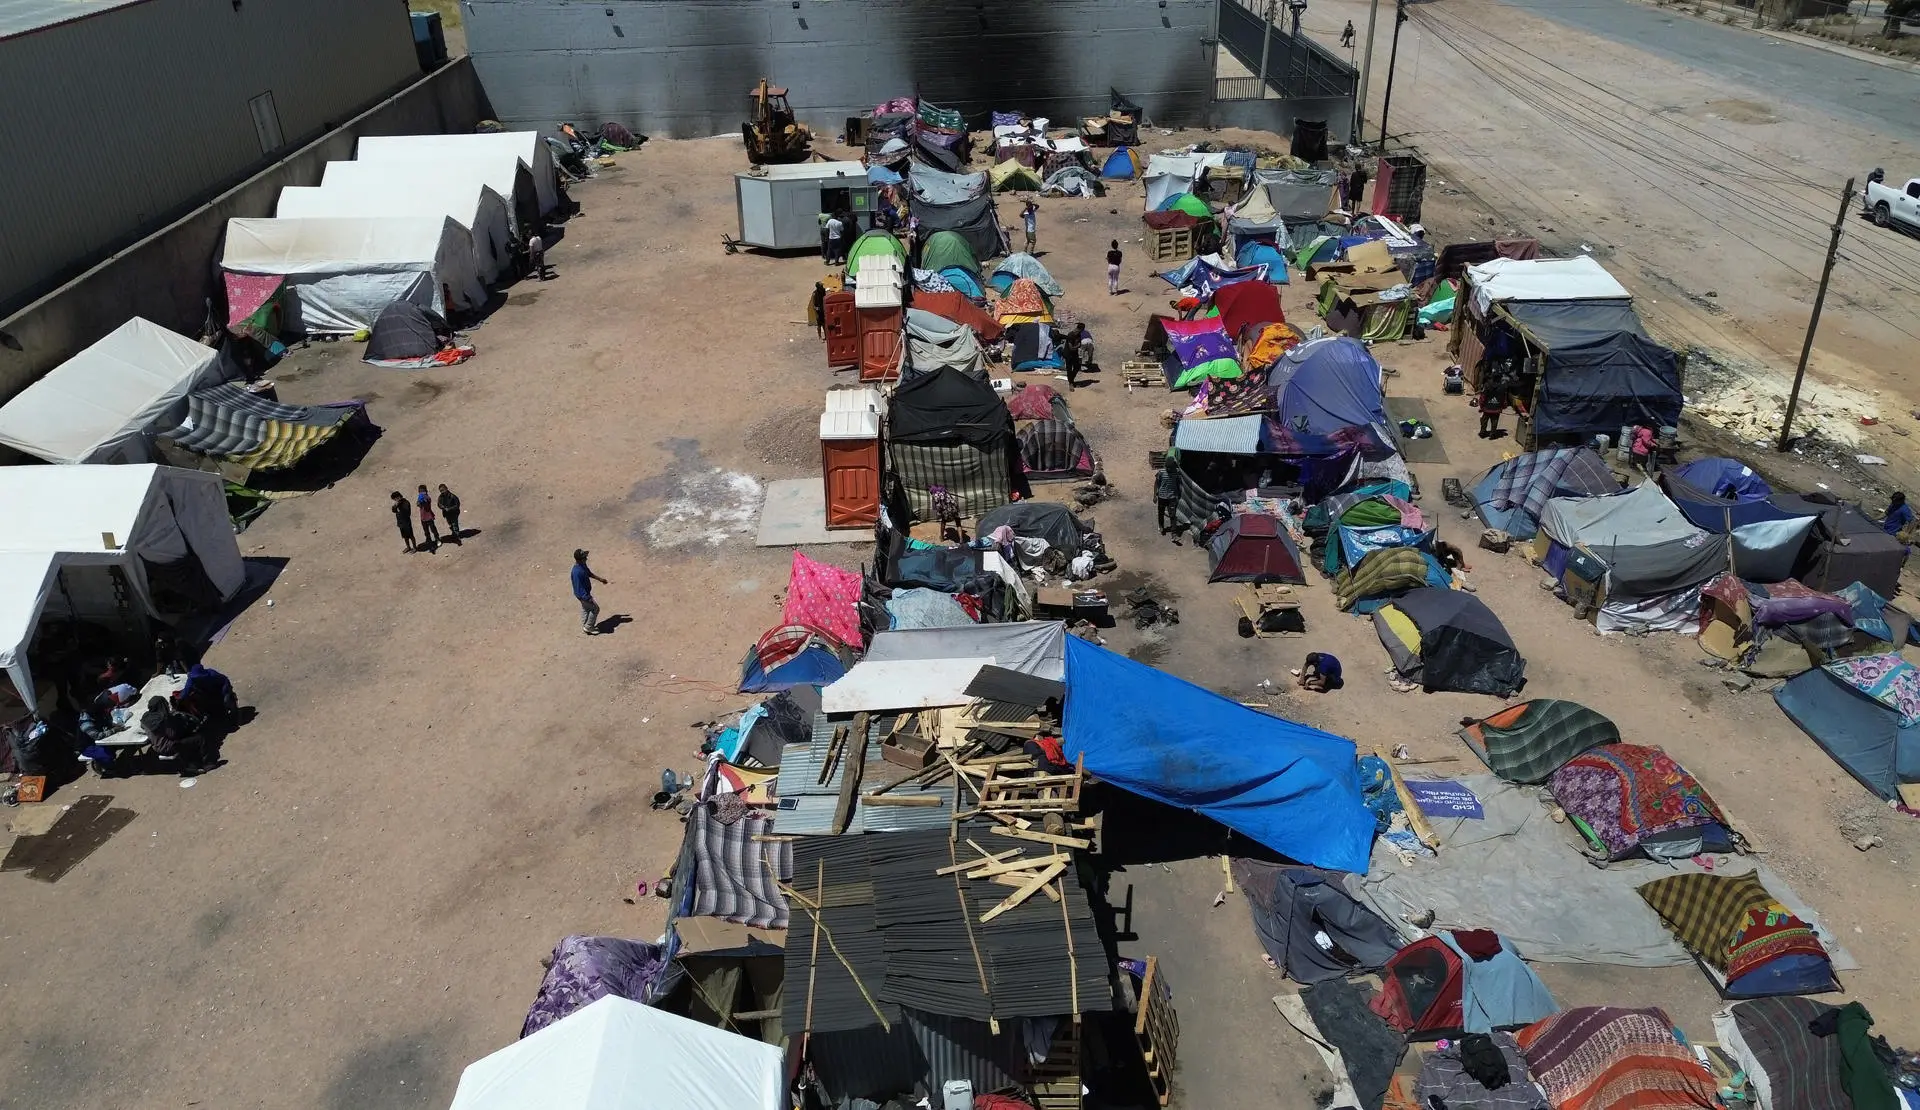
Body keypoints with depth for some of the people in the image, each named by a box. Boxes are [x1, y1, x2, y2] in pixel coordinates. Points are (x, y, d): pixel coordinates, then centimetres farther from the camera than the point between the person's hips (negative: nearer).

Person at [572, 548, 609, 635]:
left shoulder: (583, 565, -7)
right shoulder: (577, 572, -37)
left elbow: (589, 573, 15)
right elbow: (579, 588, -32)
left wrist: (600, 579, 23)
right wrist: (589, 599, -29)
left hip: (585, 592, 9)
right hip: (583, 594, -9)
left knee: (585, 608, 24)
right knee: (595, 608, 5)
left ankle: (585, 627, 42)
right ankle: (588, 627, 20)